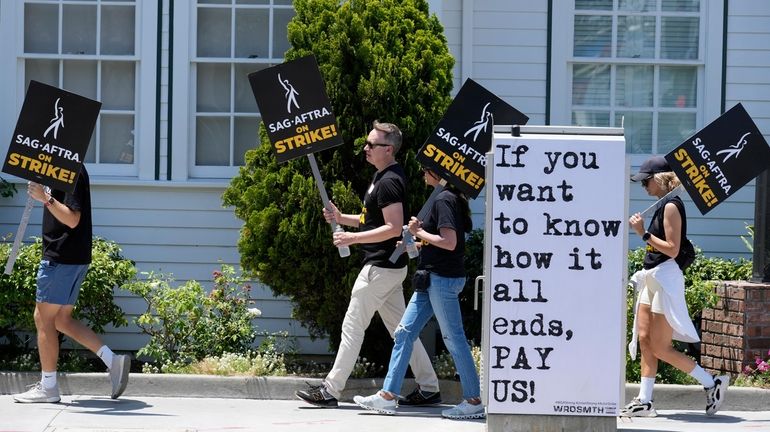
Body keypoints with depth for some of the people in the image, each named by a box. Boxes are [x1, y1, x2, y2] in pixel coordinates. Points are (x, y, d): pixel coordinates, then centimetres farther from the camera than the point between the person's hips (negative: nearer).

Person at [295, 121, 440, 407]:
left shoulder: (389, 182, -18)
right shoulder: (383, 177, 15)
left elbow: (393, 227, -25)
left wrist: (352, 238, -22)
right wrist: (341, 218, 10)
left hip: (381, 267, -11)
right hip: (390, 266, 11)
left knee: (353, 326, -6)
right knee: (400, 328, 13)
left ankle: (330, 390, -2)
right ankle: (429, 388, 14)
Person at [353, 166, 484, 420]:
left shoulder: (444, 200, -15)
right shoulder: (452, 199, 14)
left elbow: (449, 243, -24)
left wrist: (420, 232, -12)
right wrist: (417, 244, 16)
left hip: (443, 279, -10)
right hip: (433, 280, 10)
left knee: (454, 339, -4)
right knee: (405, 333, 8)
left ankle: (473, 402, 3)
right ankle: (388, 396, 9)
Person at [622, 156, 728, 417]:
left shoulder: (671, 207, -15)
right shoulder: (664, 206, 14)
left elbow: (672, 249, -21)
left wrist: (644, 233, -19)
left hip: (666, 279, -10)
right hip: (652, 280, 10)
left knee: (660, 348, -7)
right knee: (645, 340, 6)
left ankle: (712, 383, 1)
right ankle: (644, 402, 8)